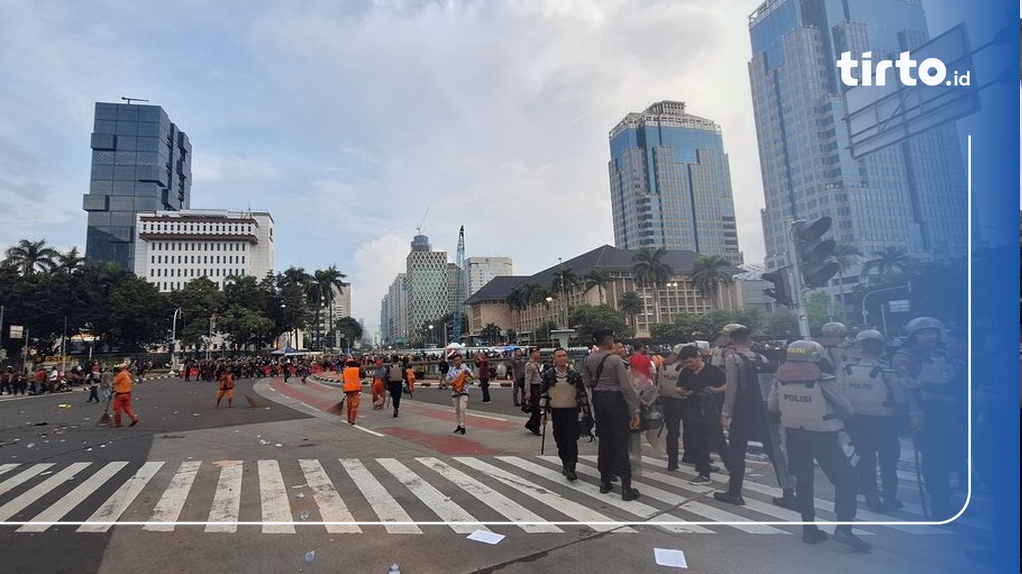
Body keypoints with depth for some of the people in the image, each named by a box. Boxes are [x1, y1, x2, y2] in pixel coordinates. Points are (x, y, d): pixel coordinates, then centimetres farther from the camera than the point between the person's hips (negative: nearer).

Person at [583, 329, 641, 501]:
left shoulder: (589, 360, 0)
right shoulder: (615, 360, -18)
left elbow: (587, 382, 11)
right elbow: (627, 387, -18)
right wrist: (635, 411, -15)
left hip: (598, 400, 6)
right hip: (615, 400, -5)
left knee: (604, 441, 15)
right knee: (620, 443, 1)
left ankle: (604, 482, 25)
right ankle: (626, 488, 6)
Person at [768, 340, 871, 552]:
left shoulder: (779, 378, -7)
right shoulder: (823, 380, -18)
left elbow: (771, 406, -1)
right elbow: (847, 410, -8)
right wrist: (836, 417, 14)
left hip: (794, 434, 4)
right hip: (822, 436, -4)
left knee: (803, 479, 15)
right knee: (845, 477, 10)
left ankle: (809, 528, 21)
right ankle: (843, 528, 3)